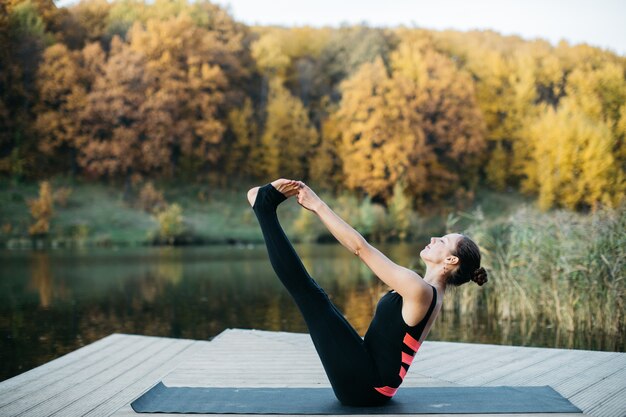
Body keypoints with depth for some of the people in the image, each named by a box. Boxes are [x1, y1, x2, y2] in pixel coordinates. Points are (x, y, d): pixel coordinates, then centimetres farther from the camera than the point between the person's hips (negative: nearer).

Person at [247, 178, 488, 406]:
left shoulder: (419, 290, -17)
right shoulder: (429, 293, 12)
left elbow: (360, 248, -17)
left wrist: (319, 206, -11)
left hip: (363, 384, -8)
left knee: (310, 294, -9)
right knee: (315, 297, 10)